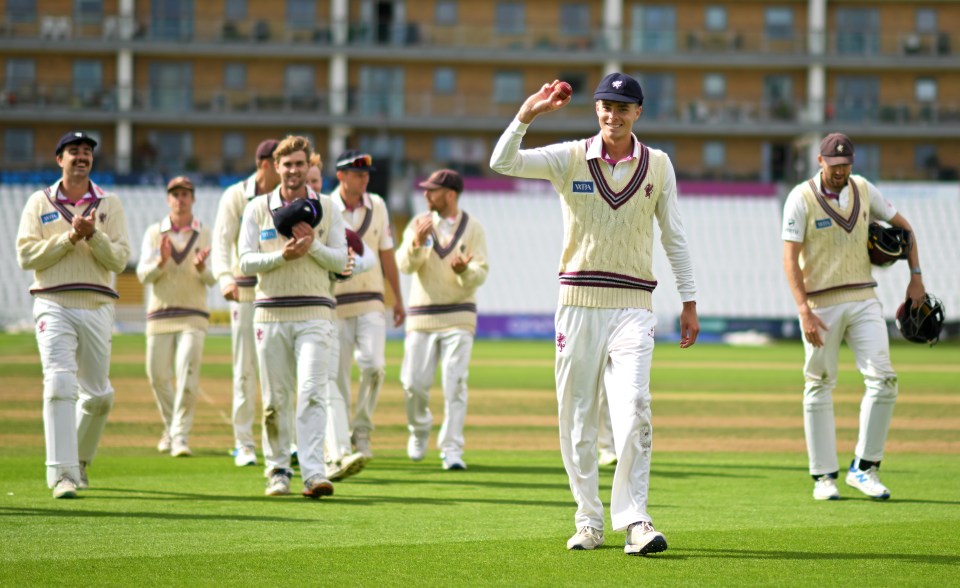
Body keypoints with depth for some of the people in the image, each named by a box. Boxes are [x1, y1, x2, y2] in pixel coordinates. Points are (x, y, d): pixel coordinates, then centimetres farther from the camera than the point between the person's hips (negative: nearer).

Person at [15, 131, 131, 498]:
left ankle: (79, 460, 30)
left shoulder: (109, 204, 10)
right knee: (59, 385, -17)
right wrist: (70, 237, -11)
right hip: (54, 305, -2)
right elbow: (27, 255, -3)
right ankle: (62, 474, -21)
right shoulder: (40, 203, 7)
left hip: (97, 306, 2)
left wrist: (92, 234, -15)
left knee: (98, 395, 7)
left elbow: (119, 260, 0)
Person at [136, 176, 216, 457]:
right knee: (157, 376, 5)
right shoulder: (154, 233, 7)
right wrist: (161, 261, -21)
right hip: (160, 315, 2)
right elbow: (143, 274, -1)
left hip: (193, 317, -2)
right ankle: (171, 425, 29)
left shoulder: (205, 234, 4)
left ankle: (181, 435, -15)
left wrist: (201, 266, -23)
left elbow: (212, 279, -1)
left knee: (187, 376, -16)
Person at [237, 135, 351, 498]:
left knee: (312, 393, -13)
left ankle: (313, 474, -20)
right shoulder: (258, 209, 9)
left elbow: (341, 261, 4)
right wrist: (283, 255, -15)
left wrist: (312, 245, -13)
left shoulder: (326, 208, 9)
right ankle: (278, 471, 13)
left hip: (315, 313, -1)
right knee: (275, 399, 3)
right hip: (271, 314, 1)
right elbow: (246, 262, 1)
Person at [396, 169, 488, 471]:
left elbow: (481, 273, -5)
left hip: (458, 315, -2)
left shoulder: (472, 228, 1)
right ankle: (419, 429, 29)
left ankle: (452, 449, -5)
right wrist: (417, 243, -27)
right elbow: (404, 265, -7)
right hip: (422, 314, 2)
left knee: (455, 384, -8)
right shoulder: (419, 224, 5)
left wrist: (464, 271, -28)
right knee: (414, 383, 1)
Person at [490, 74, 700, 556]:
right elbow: (502, 162, -10)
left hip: (633, 305, -1)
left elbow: (674, 237, 11)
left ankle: (634, 520, -18)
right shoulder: (569, 158, 3)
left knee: (632, 408, -17)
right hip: (578, 302, 1)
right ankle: (589, 521, 13)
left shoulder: (657, 165, 7)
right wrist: (526, 115, -24)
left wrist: (689, 302, 7)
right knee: (576, 416, 3)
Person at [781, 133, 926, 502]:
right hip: (820, 303, -4)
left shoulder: (863, 190, 7)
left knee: (883, 379, -9)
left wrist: (916, 277, 9)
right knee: (820, 387, 2)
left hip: (863, 300, 4)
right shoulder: (802, 198, -6)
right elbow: (790, 259, -12)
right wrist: (804, 311, -23)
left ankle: (864, 468, 0)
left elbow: (903, 226, 19)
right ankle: (824, 476, 9)